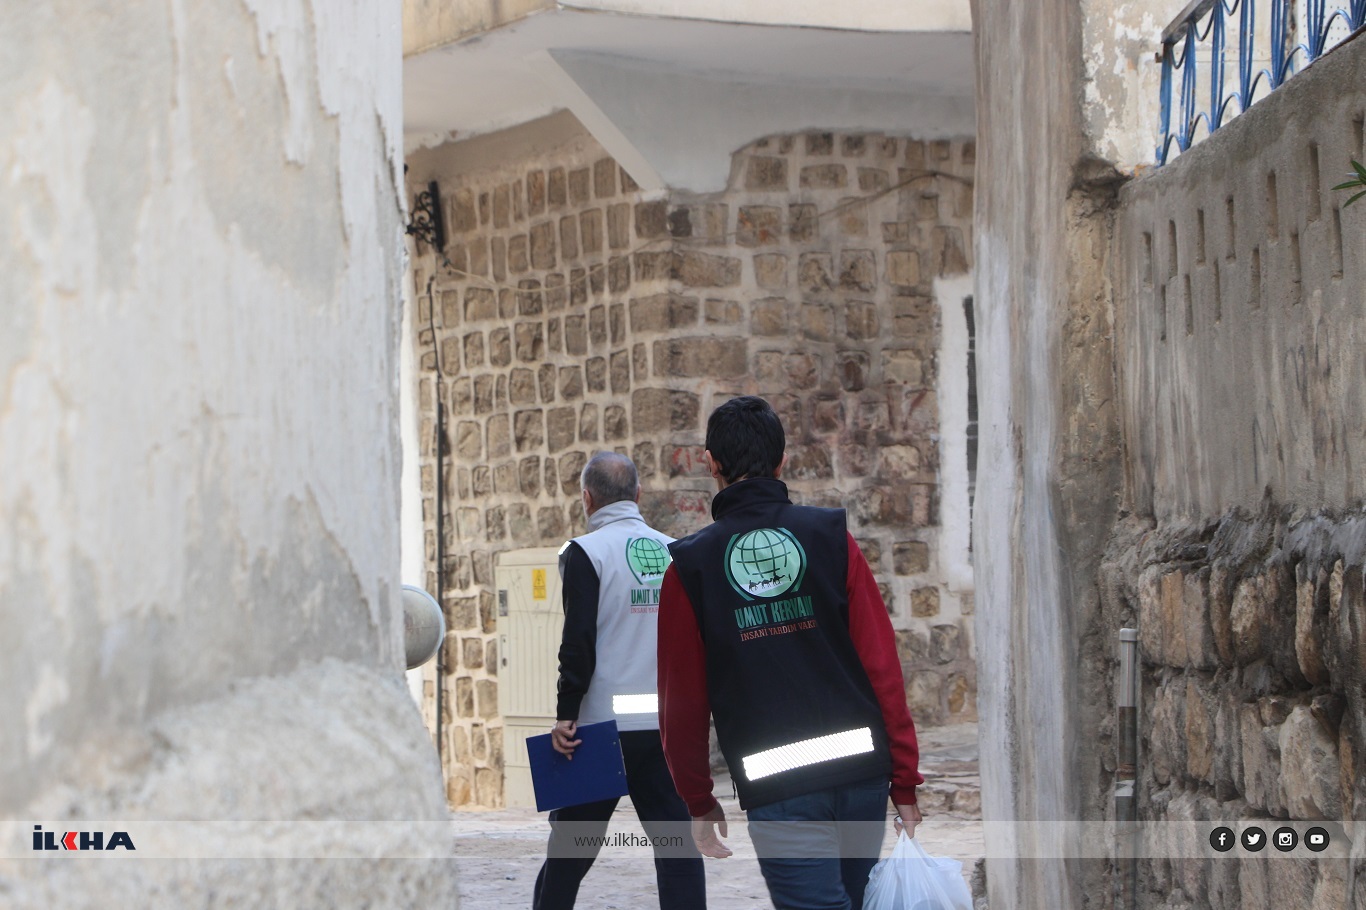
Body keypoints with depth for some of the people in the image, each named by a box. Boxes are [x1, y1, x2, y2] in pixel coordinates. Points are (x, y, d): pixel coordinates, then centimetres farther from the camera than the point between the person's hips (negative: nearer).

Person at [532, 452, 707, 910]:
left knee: (569, 849, 6)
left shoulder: (586, 552, -7)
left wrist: (566, 715, -9)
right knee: (677, 846, 3)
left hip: (605, 722, -4)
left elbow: (579, 643, -13)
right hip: (667, 722, 4)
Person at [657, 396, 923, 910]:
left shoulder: (692, 566, 0)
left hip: (775, 788, -3)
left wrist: (699, 803, 14)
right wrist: (905, 782, 4)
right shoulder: (830, 538, 3)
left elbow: (682, 702, 2)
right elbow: (883, 666, -1)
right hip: (861, 770, 3)